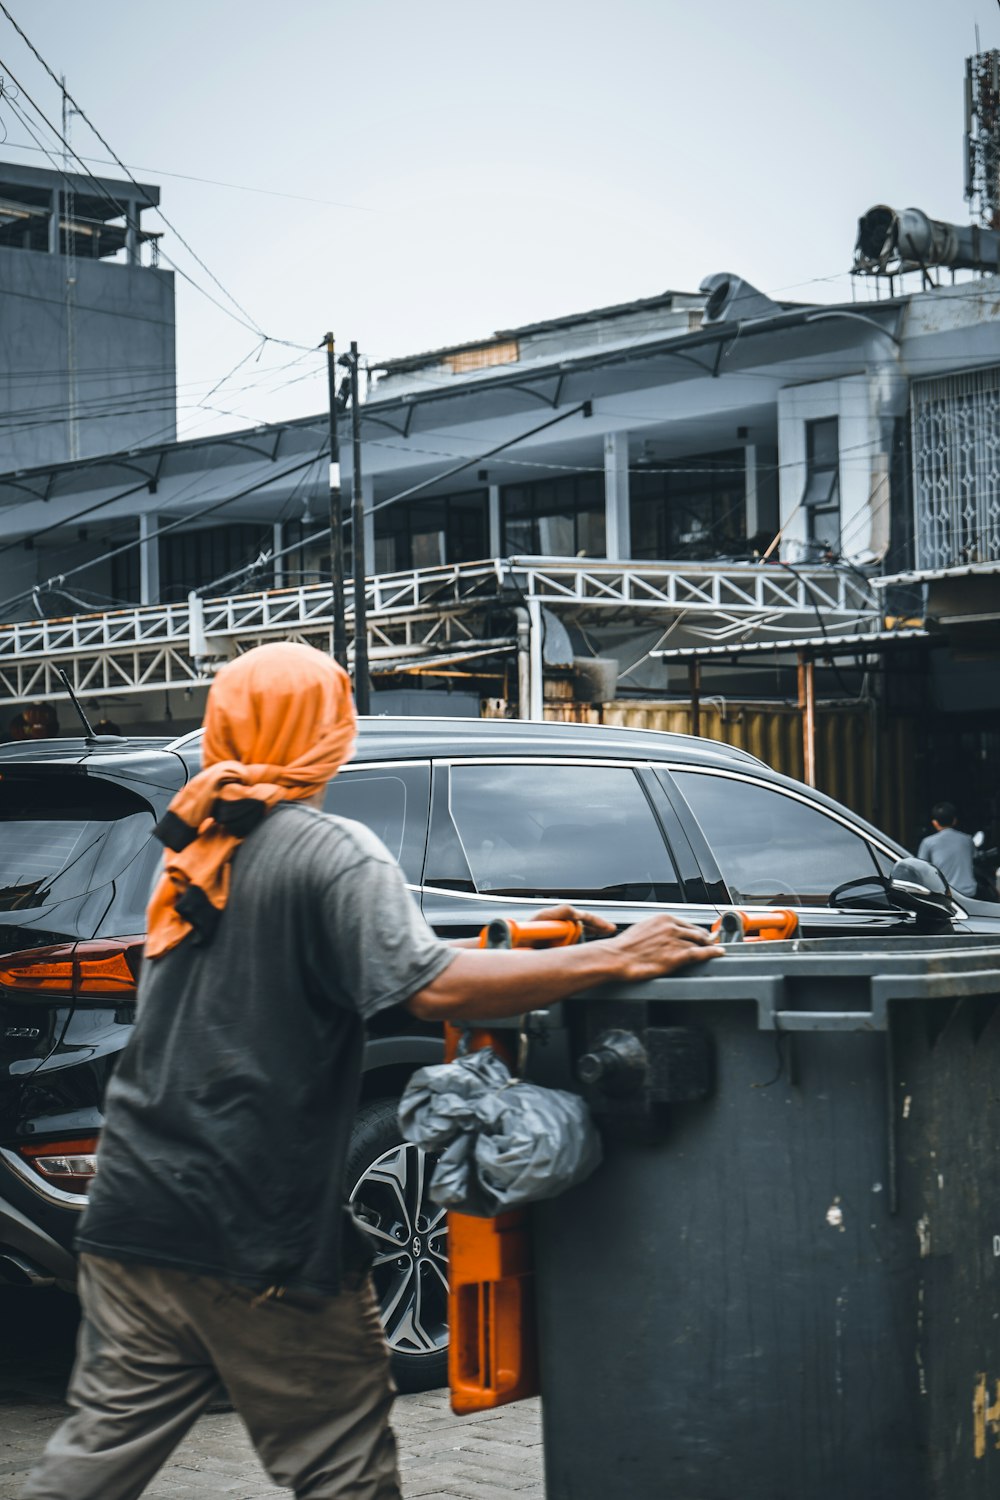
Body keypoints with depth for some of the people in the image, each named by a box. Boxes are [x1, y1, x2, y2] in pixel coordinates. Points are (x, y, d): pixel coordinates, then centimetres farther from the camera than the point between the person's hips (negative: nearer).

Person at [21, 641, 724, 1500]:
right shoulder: (333, 853, -11)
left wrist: (517, 944, 13)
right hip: (262, 1235, -7)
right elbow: (430, 988, -25)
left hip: (139, 1212, 7)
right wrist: (614, 958, -21)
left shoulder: (196, 846, 12)